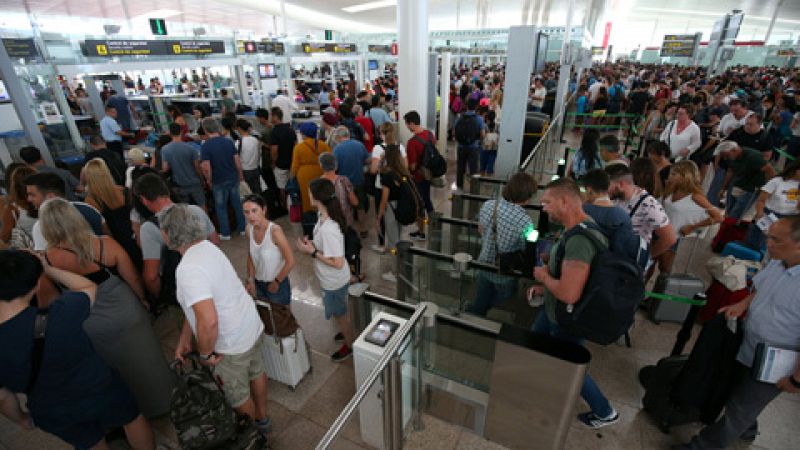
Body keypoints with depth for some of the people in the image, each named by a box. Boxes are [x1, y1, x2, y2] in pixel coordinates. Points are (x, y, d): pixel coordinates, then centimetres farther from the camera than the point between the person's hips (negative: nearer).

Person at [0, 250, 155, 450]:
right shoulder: (62, 311, -33)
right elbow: (90, 287, -9)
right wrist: (48, 269, -6)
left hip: (55, 418, 2)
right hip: (100, 389, -2)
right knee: (132, 418, 28)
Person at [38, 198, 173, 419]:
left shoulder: (46, 260, -18)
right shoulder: (106, 244, -18)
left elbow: (44, 303, -6)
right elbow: (134, 280, -8)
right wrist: (143, 301, 9)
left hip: (93, 332, 0)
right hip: (128, 318, 0)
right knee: (147, 368, 22)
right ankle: (163, 400, 42)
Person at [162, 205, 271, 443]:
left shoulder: (188, 269, -28)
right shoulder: (207, 247, 0)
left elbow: (208, 321, -36)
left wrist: (205, 354, -17)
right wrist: (184, 339, 12)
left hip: (231, 347, -8)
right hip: (254, 327, 8)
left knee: (237, 396, 18)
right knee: (256, 372, 29)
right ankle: (262, 420, 55)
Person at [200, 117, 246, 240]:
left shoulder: (205, 146, -15)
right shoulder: (229, 141, -4)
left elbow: (206, 168, -19)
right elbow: (237, 161, -3)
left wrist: (209, 181, -3)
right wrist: (240, 175, 10)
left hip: (219, 181, -3)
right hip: (233, 178, 3)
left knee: (221, 207, 11)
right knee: (237, 203, 16)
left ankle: (225, 233, 19)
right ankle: (242, 228, 24)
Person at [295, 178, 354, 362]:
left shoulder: (328, 229, -36)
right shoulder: (323, 215, -7)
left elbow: (337, 263, -30)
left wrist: (312, 252, -25)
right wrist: (311, 243, -7)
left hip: (334, 282, -9)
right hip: (331, 279, 9)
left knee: (339, 314, 17)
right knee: (340, 312, 31)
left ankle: (350, 346, 42)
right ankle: (347, 333, 57)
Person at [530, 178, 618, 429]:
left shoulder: (580, 239, -36)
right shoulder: (576, 230, -3)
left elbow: (569, 293, -40)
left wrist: (544, 276, -21)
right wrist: (543, 287, 5)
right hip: (554, 309, 9)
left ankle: (604, 413, 39)